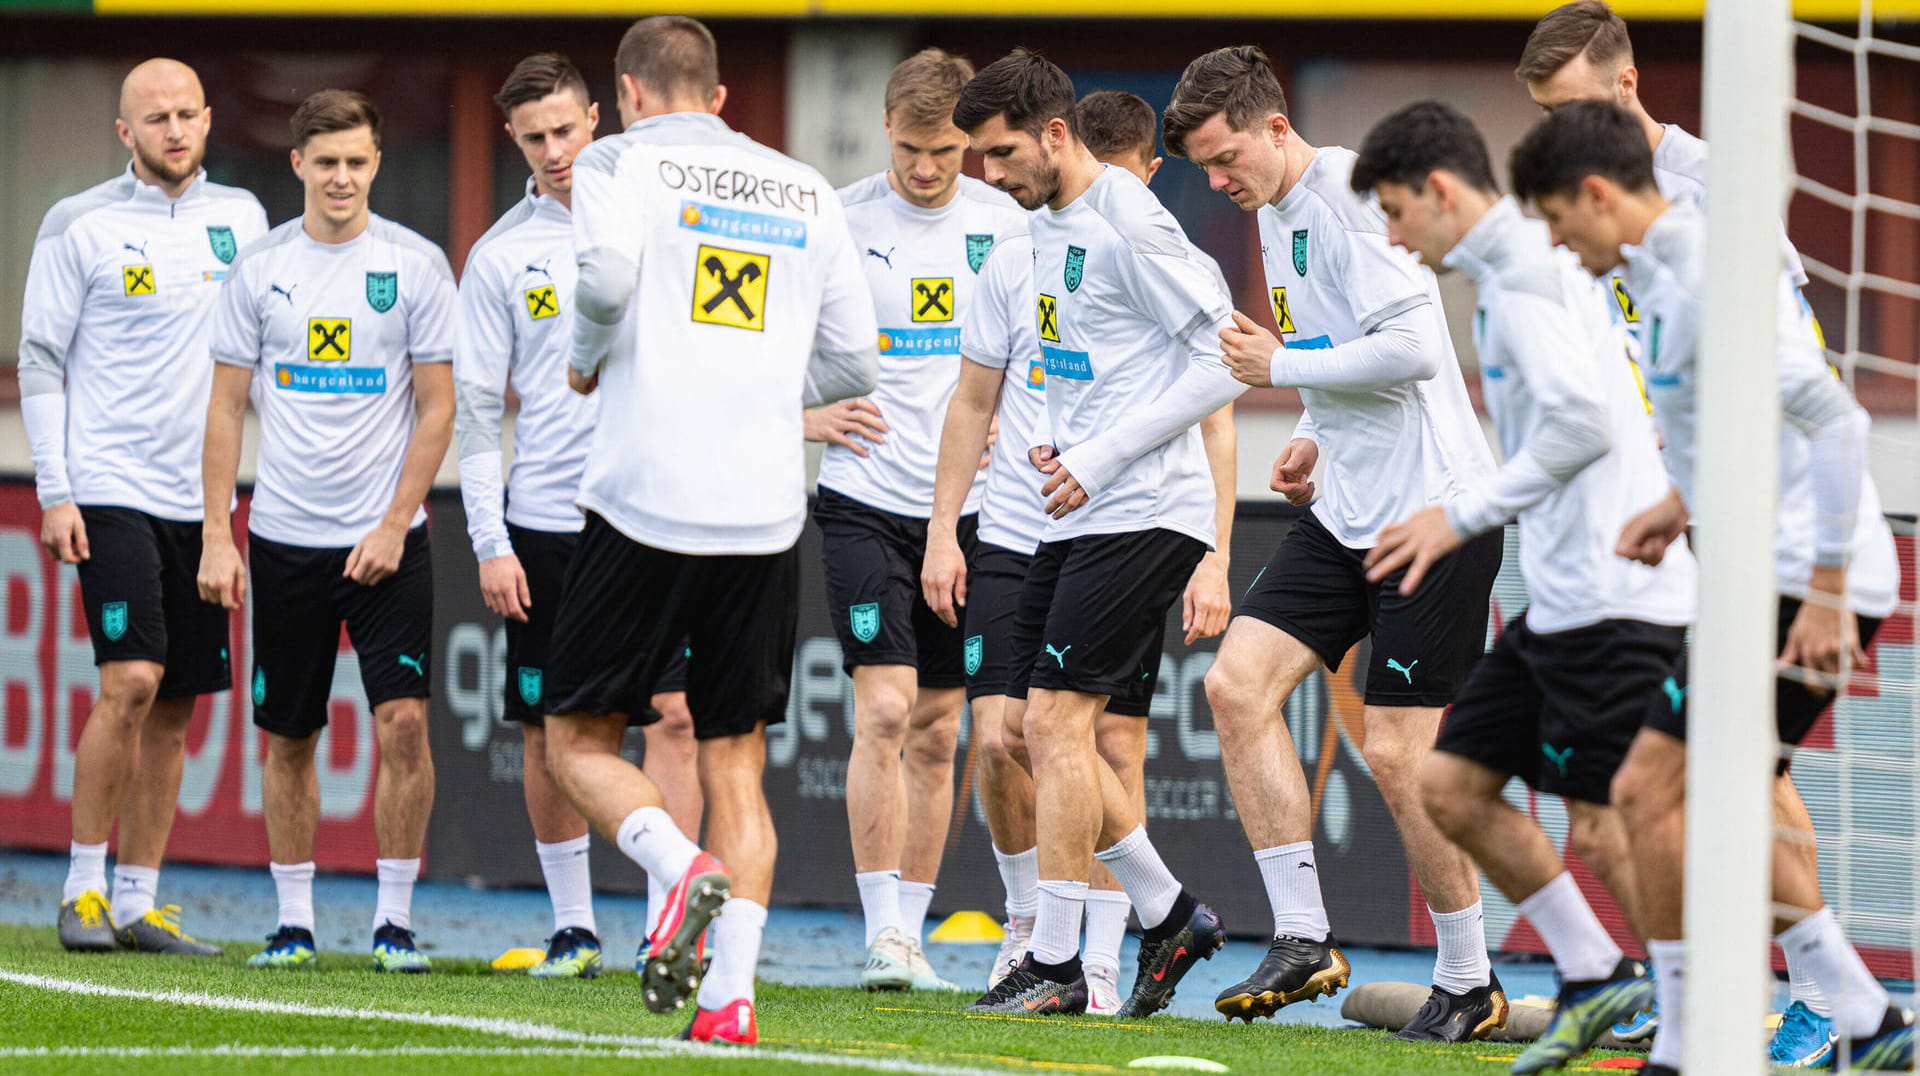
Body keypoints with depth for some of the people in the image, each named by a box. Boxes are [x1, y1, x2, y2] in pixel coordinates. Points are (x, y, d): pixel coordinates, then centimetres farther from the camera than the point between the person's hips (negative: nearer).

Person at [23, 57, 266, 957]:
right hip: (111, 489, -5)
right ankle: (83, 889, -7)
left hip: (200, 497, 5)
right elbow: (41, 361, -2)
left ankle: (138, 901, 10)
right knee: (131, 682, -16)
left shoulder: (240, 218, 11)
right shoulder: (81, 226, -3)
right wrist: (54, 494, -8)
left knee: (176, 707, 4)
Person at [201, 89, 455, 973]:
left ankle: (396, 918, -4)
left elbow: (437, 407, 0)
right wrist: (217, 536, 1)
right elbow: (227, 407, 7)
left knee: (403, 719, -13)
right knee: (287, 736, 6)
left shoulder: (415, 265, -1)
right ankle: (293, 920, 17)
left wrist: (394, 525, -9)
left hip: (386, 538, -2)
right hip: (285, 535, 2)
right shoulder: (260, 268, 4)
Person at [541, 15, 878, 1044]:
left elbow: (608, 271, -17)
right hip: (765, 513, 4)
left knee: (580, 739, 9)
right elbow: (855, 362, 13)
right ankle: (731, 995, -5)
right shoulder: (806, 190, 15)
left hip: (643, 499, -3)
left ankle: (682, 868, -18)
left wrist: (586, 358, 3)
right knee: (735, 765, 8)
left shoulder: (620, 161, 3)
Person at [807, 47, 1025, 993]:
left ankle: (910, 933, 16)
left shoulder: (1001, 222, 4)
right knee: (885, 710, -14)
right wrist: (805, 415, -10)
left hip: (966, 505, 3)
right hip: (865, 499, -3)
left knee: (936, 734, 7)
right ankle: (883, 935, -12)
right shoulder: (839, 221, -4)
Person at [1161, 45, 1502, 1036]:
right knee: (1237, 684, -5)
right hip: (1348, 511, 9)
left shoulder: (1351, 196, -15)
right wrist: (1319, 440, 12)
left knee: (1397, 753, -7)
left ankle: (1467, 983, 9)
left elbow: (1411, 350, -24)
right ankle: (1301, 937, -2)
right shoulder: (1275, 213, 15)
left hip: (1432, 510, -9)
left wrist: (1282, 366, -12)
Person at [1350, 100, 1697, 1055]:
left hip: (1610, 601, -10)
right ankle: (1594, 975, 17)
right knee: (1451, 785, 10)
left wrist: (1465, 516, -18)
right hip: (1559, 599, 11)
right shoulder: (1530, 266, 18)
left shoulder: (1524, 274, -12)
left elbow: (1582, 422, -25)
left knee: (1604, 830, -9)